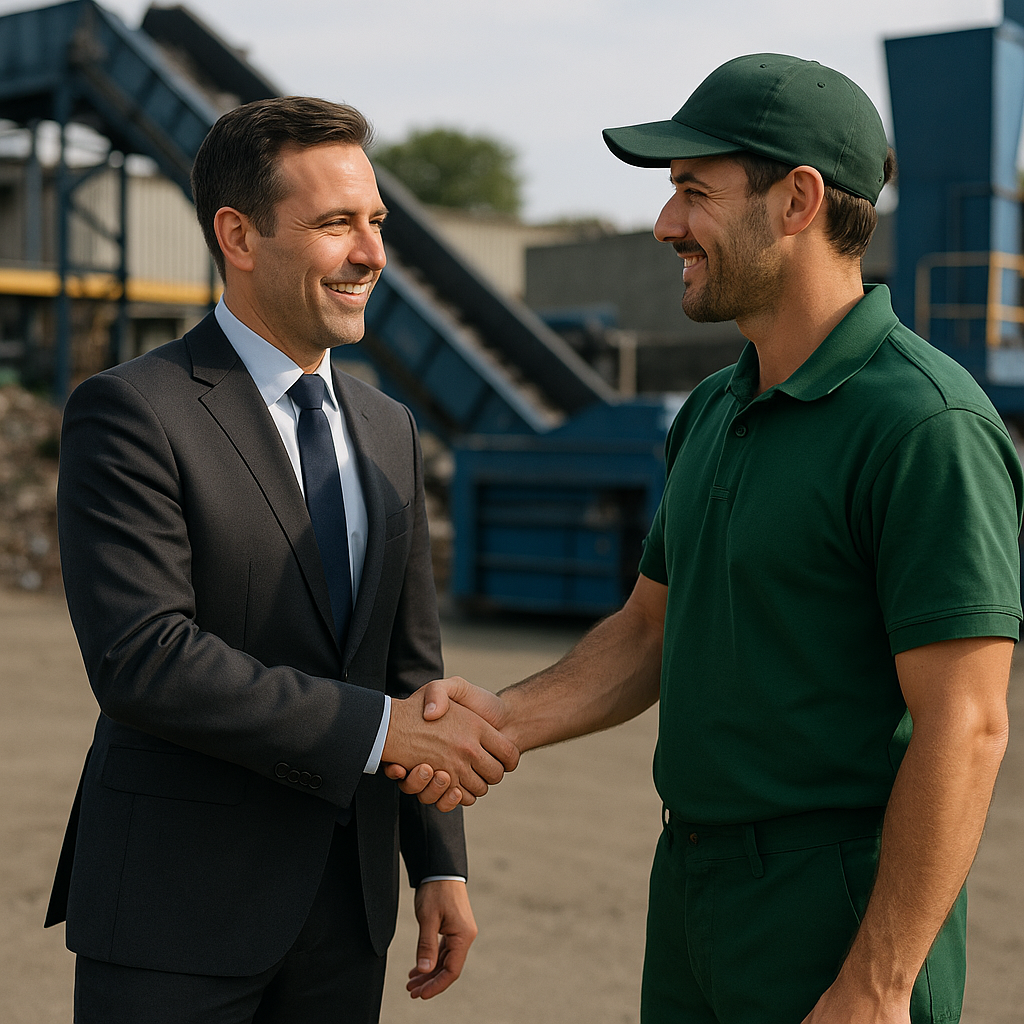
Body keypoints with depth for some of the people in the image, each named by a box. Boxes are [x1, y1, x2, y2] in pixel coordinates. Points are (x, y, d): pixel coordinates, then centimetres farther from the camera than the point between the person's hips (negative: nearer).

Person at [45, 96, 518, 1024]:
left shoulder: (388, 431, 10)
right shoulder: (130, 413, -11)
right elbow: (140, 658, -21)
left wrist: (440, 865, 9)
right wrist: (379, 728, -22)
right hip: (176, 912, -6)